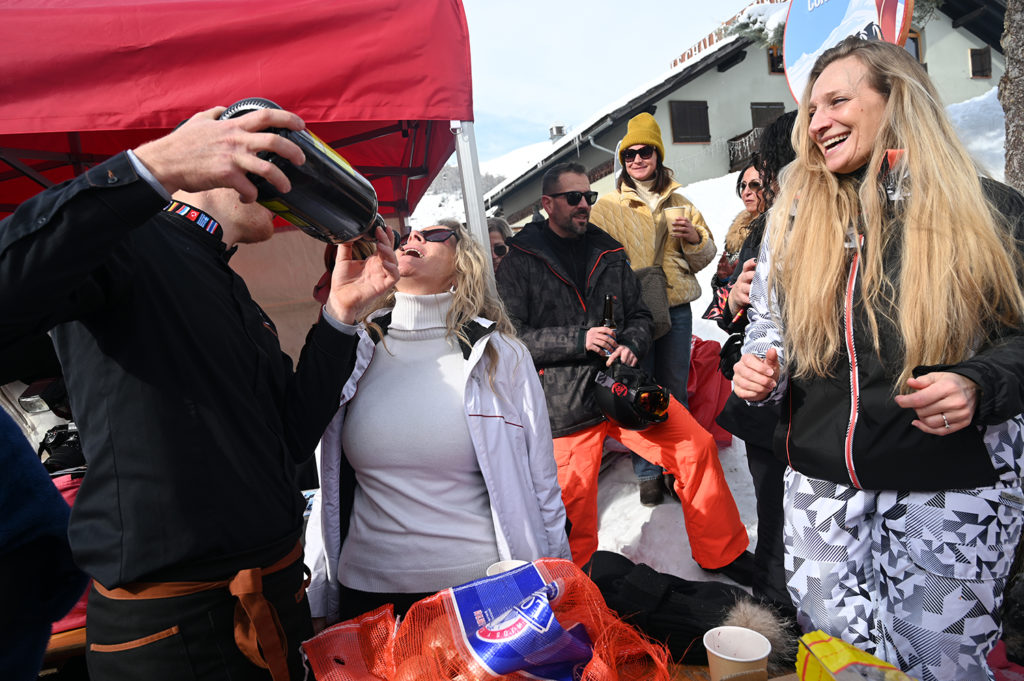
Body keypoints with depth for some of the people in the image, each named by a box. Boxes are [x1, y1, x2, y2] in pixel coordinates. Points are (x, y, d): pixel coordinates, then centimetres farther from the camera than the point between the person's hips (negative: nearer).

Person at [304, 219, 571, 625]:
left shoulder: (501, 354, -4)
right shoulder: (352, 354, 2)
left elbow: (543, 489, 1)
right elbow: (328, 489, 9)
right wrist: (322, 608, 11)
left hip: (488, 587, -1)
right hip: (368, 592, 2)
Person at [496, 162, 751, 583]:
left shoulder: (610, 253, 13)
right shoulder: (520, 263, -1)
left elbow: (638, 314, 19)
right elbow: (510, 336, -10)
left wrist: (631, 344, -4)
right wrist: (579, 340, -17)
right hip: (565, 404, -4)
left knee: (697, 446, -4)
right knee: (574, 509, -2)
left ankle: (722, 552, 17)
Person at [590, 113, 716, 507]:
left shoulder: (679, 204, 12)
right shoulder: (606, 208, 4)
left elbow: (704, 258, 14)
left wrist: (694, 238, -8)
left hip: (676, 308, 2)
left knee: (676, 390, 10)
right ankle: (647, 473, 15)